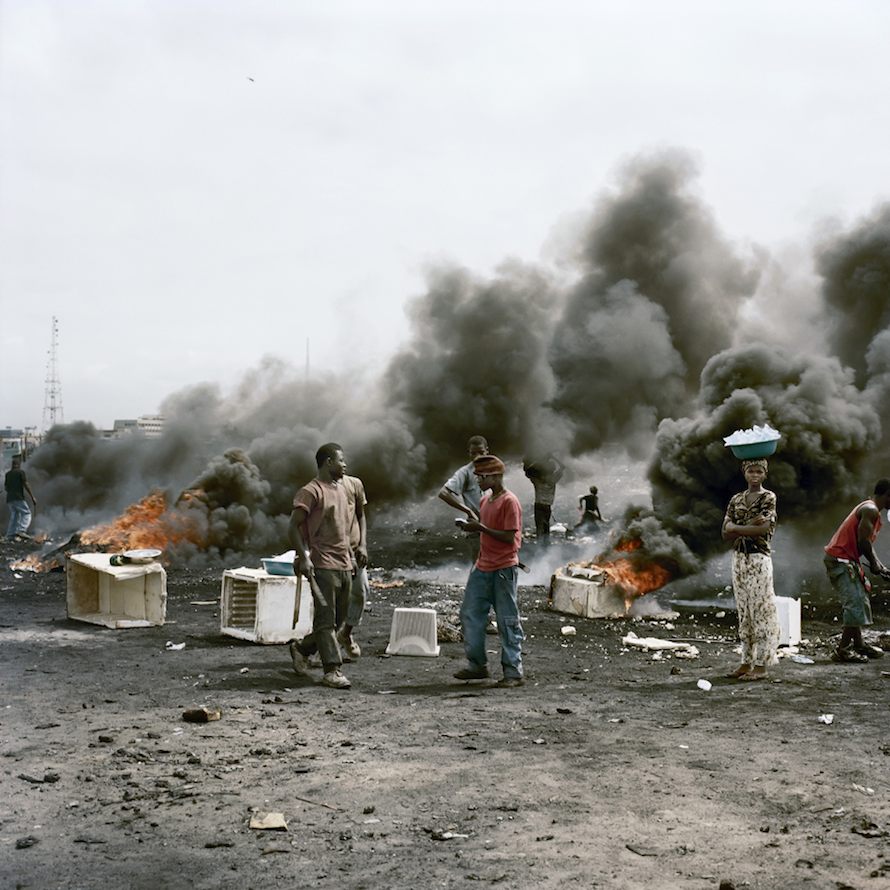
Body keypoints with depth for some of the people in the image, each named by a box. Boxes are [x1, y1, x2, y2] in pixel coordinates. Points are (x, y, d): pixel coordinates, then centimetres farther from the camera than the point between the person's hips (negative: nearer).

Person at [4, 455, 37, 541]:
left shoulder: (7, 474, 14)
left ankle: (10, 535, 1)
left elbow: (5, 487, 17)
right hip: (19, 498, -6)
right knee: (26, 513, -2)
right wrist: (32, 497, -6)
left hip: (9, 499, 6)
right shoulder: (21, 472, -3)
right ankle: (21, 530, -21)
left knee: (14, 516, 9)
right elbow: (26, 485, -8)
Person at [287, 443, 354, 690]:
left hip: (344, 565, 9)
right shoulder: (311, 491, -9)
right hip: (322, 565, -9)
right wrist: (303, 557, -20)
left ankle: (301, 647, 32)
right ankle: (332, 670, -4)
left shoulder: (341, 488, 17)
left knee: (338, 618, 13)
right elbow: (294, 526, -12)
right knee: (326, 619, -6)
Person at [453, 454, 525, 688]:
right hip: (482, 568, 9)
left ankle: (514, 672, 3)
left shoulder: (509, 502, -12)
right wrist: (473, 527, 7)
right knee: (469, 614, 7)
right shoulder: (485, 501, 14)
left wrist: (481, 528, -20)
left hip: (504, 569, -9)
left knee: (507, 621, -3)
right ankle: (477, 665, 17)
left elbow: (509, 537, -18)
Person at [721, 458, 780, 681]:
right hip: (739, 557, 5)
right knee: (744, 610, 8)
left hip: (759, 559, -5)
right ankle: (747, 661, 14)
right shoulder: (736, 499, 12)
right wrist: (750, 525, -11)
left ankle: (761, 665, -2)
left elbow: (763, 529, -16)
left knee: (760, 609, -4)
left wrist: (736, 528, -8)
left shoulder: (768, 498, -2)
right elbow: (726, 533, 3)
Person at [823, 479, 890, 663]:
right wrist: (874, 564, -7)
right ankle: (843, 649, -9)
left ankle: (858, 644, 21)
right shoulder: (870, 510, -14)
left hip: (846, 560, 11)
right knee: (856, 604, -12)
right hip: (840, 559, -11)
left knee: (859, 603, 15)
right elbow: (863, 541, -21)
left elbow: (868, 543, 20)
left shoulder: (870, 510, 19)